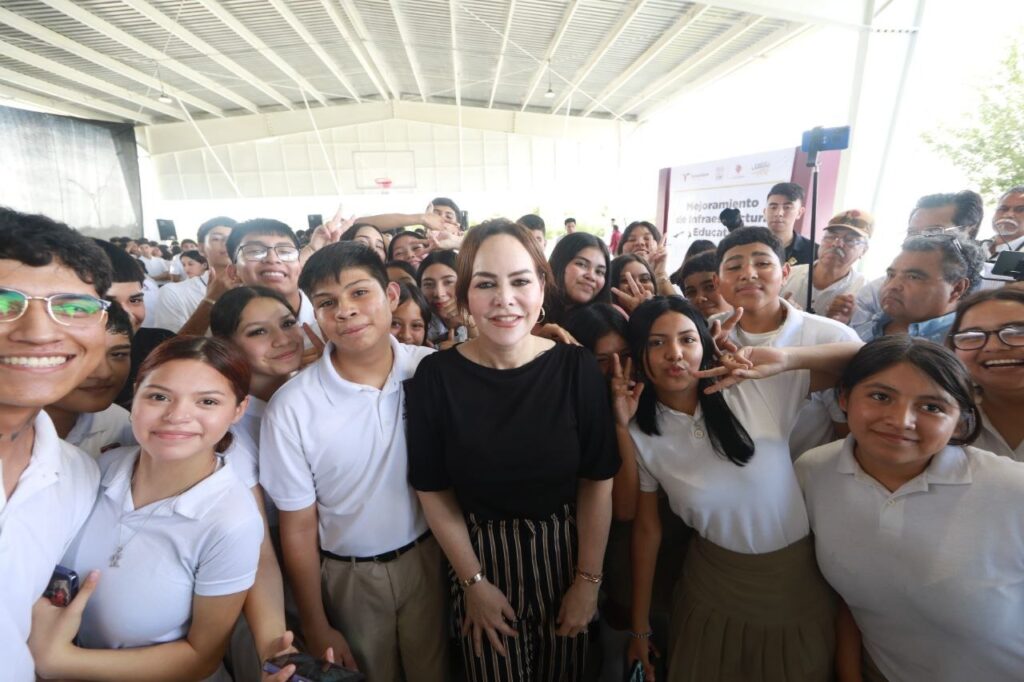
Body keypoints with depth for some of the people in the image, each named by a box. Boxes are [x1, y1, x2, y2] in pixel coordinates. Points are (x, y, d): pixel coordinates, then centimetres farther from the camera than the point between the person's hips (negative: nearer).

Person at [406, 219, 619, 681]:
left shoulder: (576, 368, -15)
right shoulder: (435, 377, -16)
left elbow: (597, 482, -8)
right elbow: (434, 492, -7)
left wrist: (588, 580, -6)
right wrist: (474, 583, -5)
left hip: (563, 555, 1)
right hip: (479, 558, 0)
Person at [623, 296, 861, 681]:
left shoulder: (757, 389, -17)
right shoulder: (640, 436, -12)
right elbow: (647, 529, -3)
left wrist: (783, 358, -33)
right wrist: (640, 627, 3)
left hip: (799, 588, 0)